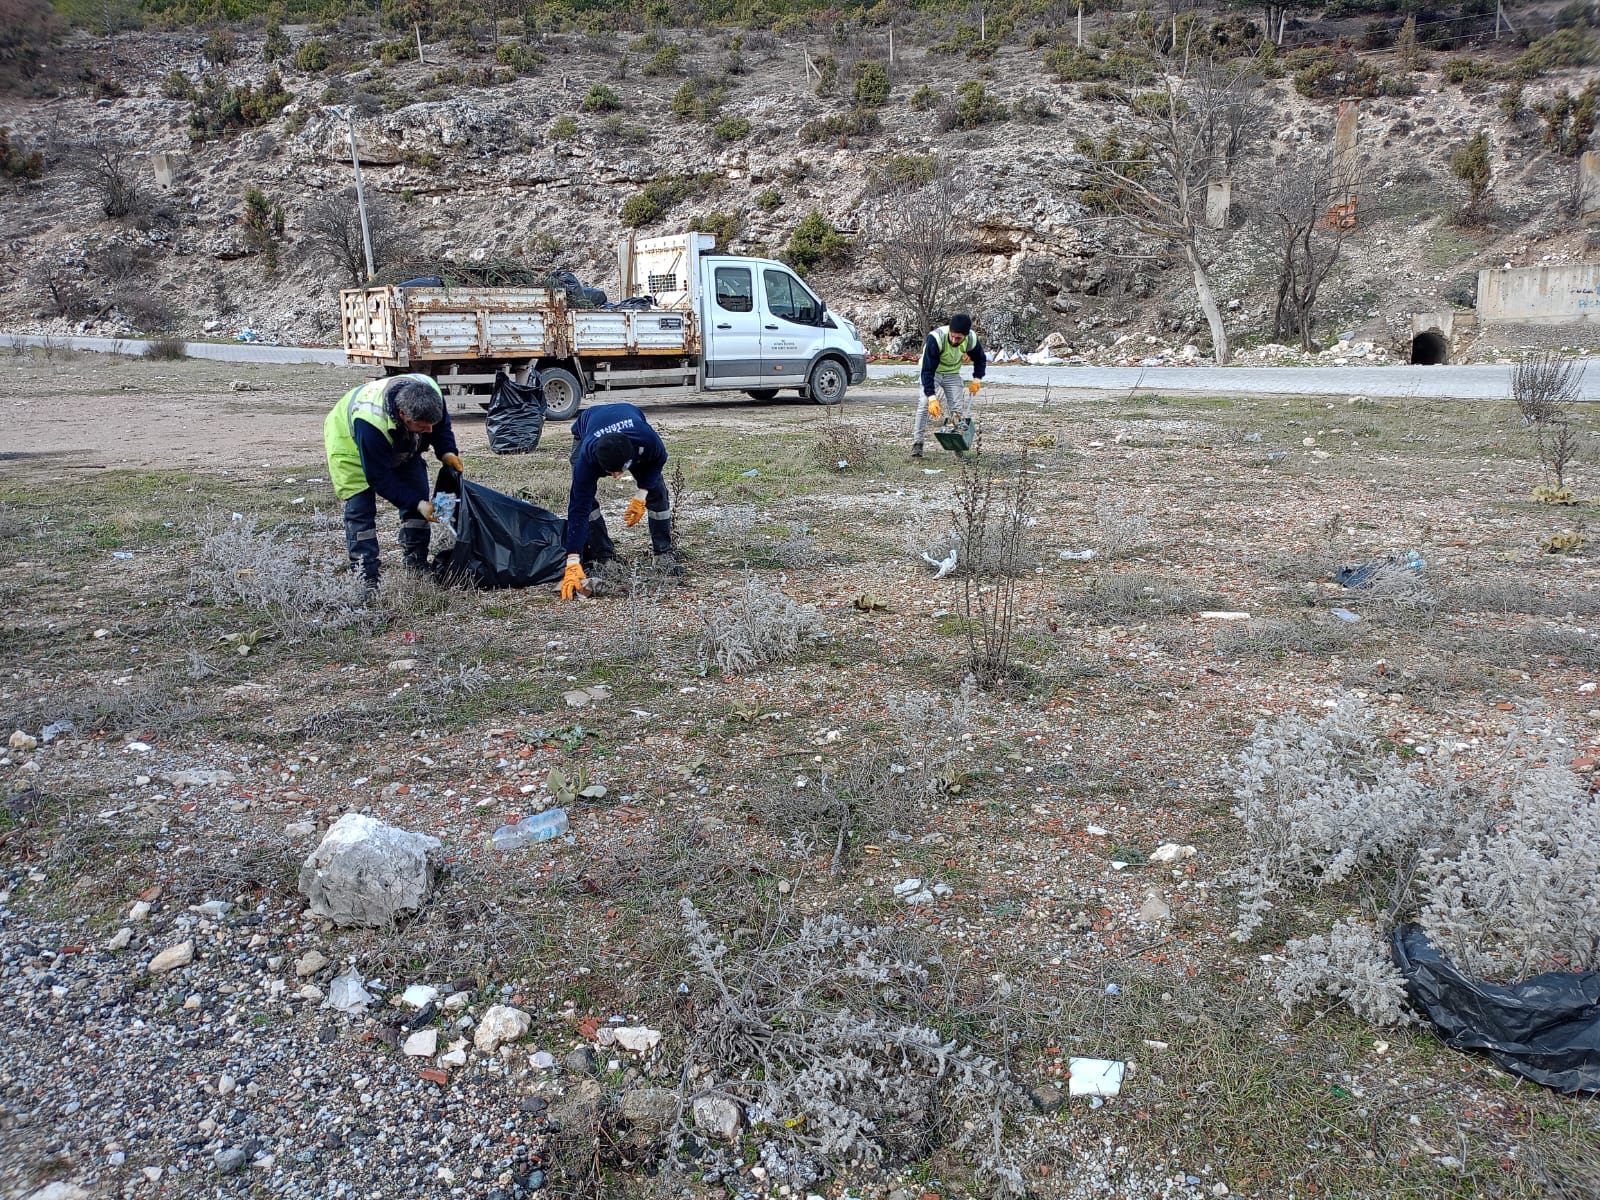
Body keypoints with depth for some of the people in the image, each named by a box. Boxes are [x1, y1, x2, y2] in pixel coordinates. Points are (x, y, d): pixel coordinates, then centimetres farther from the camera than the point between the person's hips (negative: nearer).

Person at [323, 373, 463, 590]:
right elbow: (380, 478, -36)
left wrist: (447, 452, -26)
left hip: (400, 446, 6)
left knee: (418, 496, -1)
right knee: (360, 508, -15)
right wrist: (417, 504, -39)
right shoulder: (370, 422, -47)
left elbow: (441, 425, -7)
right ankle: (366, 577, -11)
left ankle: (417, 566, 9)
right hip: (349, 440, -6)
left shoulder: (431, 393, -32)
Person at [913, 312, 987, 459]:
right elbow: (927, 371, -37)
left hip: (952, 374, 4)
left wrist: (977, 379, -6)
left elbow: (980, 359, 1)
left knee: (958, 408, -3)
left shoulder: (972, 339, -24)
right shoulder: (935, 338, -38)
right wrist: (932, 397, -43)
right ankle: (917, 443, -15)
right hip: (932, 371, -3)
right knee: (925, 404, -18)